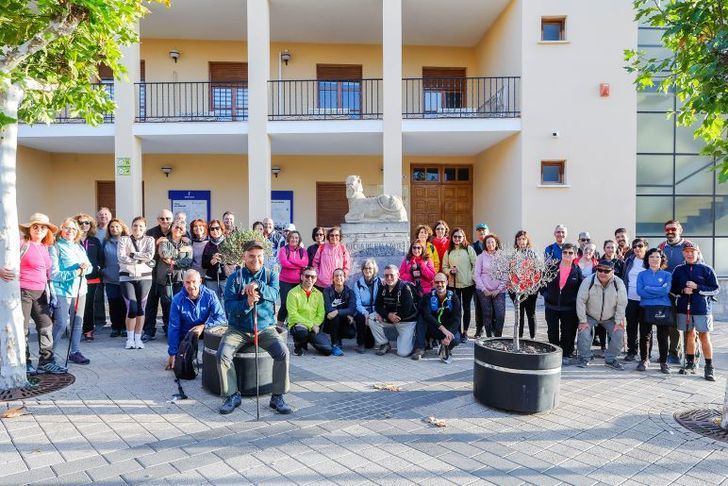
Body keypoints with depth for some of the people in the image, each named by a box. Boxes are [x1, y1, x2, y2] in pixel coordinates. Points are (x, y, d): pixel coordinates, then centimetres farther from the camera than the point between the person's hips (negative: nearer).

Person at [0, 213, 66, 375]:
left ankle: (46, 361, 14)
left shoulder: (45, 248, 13)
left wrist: (48, 291, 21)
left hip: (40, 293, 7)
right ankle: (24, 363, 11)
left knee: (46, 326, 7)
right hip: (23, 291, -7)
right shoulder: (23, 244, -8)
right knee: (22, 329, 1)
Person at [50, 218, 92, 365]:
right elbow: (54, 274, -12)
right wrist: (75, 273, -17)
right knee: (61, 323, -7)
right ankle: (54, 354, 8)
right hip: (62, 290, -6)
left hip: (80, 289, 6)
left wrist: (86, 267, -10)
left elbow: (90, 267, 13)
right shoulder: (55, 248, -4)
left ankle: (75, 352, 18)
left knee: (78, 322, 9)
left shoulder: (79, 247, 15)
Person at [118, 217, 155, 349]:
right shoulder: (124, 239, 6)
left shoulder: (149, 240, 7)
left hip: (144, 277, 1)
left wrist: (132, 254, -9)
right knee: (132, 308, -9)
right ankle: (130, 338, 6)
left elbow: (150, 255, -11)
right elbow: (121, 257, -10)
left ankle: (138, 338, 15)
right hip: (127, 277, -1)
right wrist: (142, 259, -9)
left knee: (141, 308, 3)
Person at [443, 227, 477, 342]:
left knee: (466, 308, 6)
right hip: (453, 284, 2)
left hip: (468, 284, -2)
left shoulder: (469, 249, 1)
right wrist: (450, 271, -9)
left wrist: (473, 278, -8)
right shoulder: (448, 252, 9)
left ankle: (465, 332, 15)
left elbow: (475, 265, -1)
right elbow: (444, 267, 11)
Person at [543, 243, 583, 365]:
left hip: (569, 308, -1)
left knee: (567, 332, 5)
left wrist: (575, 299, -5)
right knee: (552, 332, 8)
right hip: (551, 306, 1)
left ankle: (566, 355, 18)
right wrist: (546, 295, 0)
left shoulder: (577, 271, 0)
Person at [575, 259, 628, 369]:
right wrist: (583, 321, -18)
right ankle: (584, 358, -1)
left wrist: (618, 322, -12)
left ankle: (610, 359, 6)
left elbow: (621, 304, -11)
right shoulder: (588, 281, -21)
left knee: (619, 333, -14)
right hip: (590, 316, -2)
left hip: (610, 318, 2)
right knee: (584, 332, -21)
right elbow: (580, 301, -17)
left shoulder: (618, 283, -17)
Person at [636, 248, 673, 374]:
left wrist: (648, 289, -8)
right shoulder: (642, 275, 10)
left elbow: (665, 290, -11)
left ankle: (664, 362, 16)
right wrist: (658, 292, -11)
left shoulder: (667, 275, 7)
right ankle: (644, 360, 19)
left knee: (663, 336, 4)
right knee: (644, 335, 4)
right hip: (646, 308, 1)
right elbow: (640, 291, -6)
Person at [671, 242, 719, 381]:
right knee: (689, 335, 11)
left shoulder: (706, 269, 0)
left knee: (704, 336, -3)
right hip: (684, 308, 3)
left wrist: (697, 287, -13)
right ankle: (690, 364, 22)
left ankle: (709, 367, 4)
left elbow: (716, 289, -2)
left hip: (702, 308, -3)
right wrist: (683, 291, -8)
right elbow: (672, 289, 12)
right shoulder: (678, 270, 8)